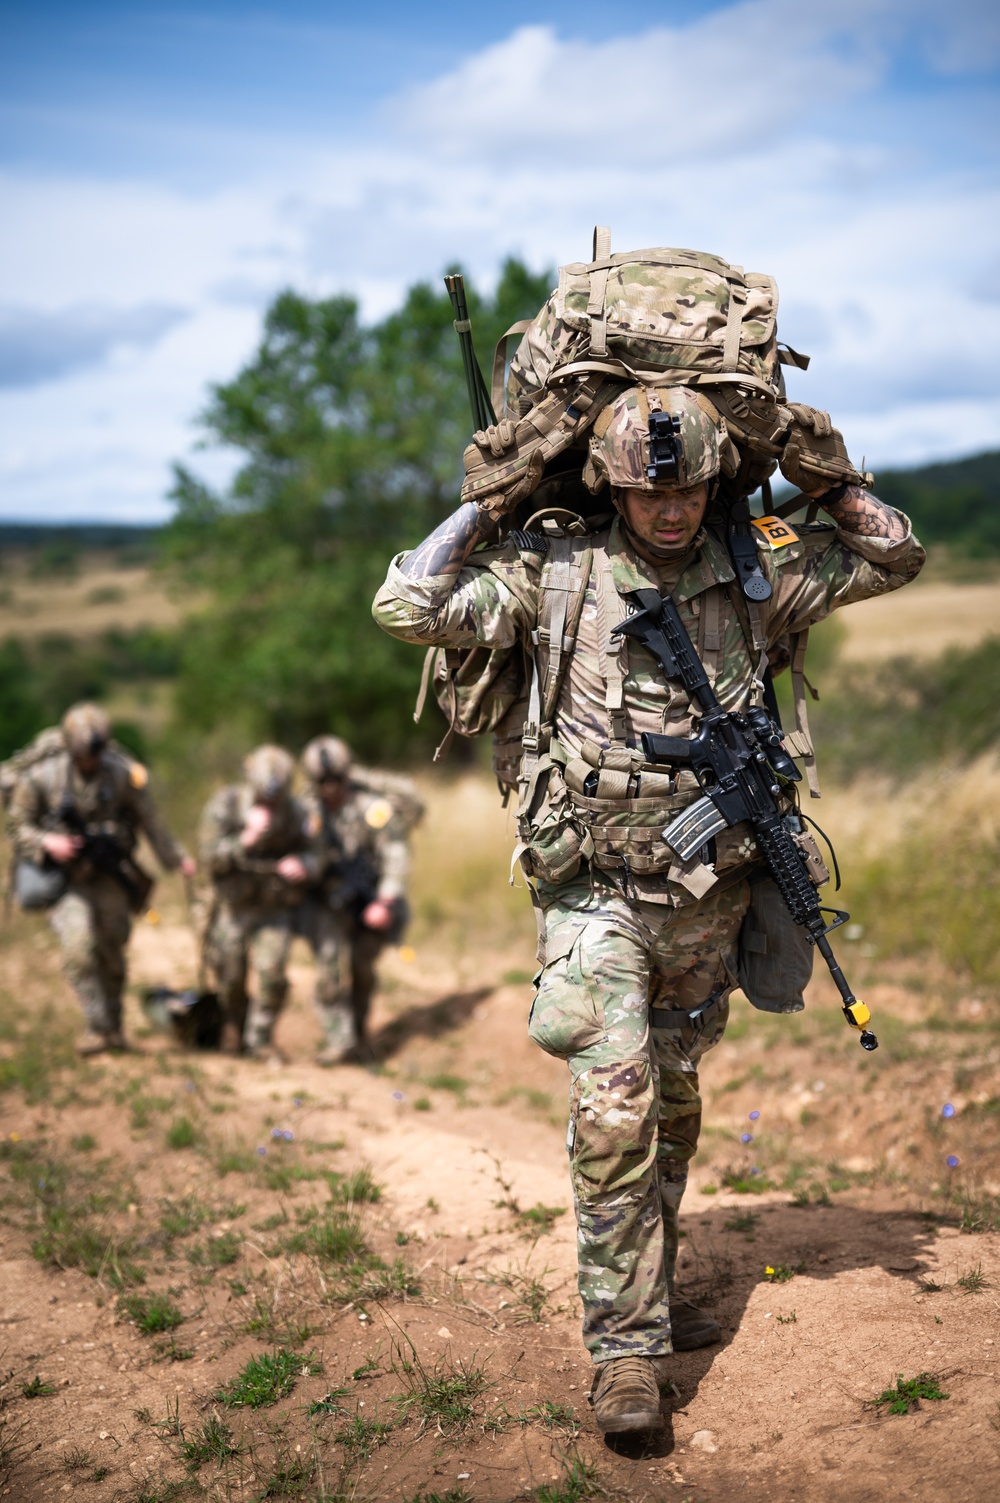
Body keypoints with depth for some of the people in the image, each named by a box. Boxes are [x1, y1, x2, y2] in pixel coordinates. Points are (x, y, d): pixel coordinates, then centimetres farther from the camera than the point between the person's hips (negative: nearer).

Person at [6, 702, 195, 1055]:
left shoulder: (122, 774, -8)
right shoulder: (41, 777, -12)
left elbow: (149, 820, 2)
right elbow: (19, 825, -3)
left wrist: (175, 858, 2)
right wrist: (47, 842, -21)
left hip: (109, 875, 2)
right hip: (66, 877, -2)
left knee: (111, 950, 7)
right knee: (79, 946, -21)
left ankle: (114, 1026, 25)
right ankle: (98, 1027, -15)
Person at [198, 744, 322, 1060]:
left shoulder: (295, 811, -10)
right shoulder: (224, 805, -15)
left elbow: (314, 853, -1)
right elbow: (211, 857, -21)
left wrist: (303, 865, -25)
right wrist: (246, 839, -35)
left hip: (275, 911, 0)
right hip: (232, 908, 0)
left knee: (272, 973, -15)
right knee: (230, 977, 12)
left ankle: (260, 1037, 7)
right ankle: (233, 1026, 43)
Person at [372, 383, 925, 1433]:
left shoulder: (754, 573, 1)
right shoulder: (553, 574, -7)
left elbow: (894, 558, 13)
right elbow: (407, 607, -12)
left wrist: (829, 478, -1)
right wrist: (489, 504, -8)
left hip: (709, 894, 4)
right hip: (595, 891, -4)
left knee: (672, 1106, 17)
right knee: (614, 1109, -14)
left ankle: (647, 1298, 35)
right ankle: (624, 1346, -3)